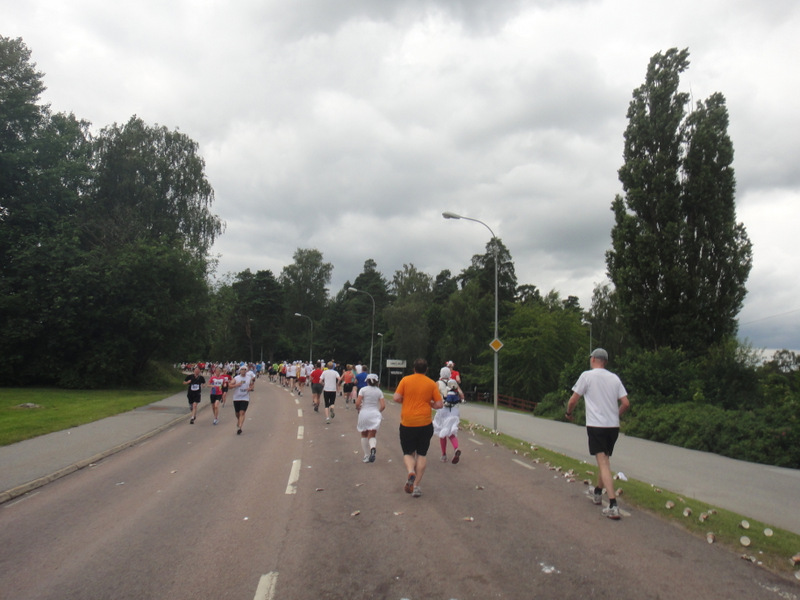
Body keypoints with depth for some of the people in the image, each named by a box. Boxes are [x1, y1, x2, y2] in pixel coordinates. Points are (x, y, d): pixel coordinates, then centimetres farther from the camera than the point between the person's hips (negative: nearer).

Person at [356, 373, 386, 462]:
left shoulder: (363, 390, -3)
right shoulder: (379, 391, 4)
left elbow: (357, 403, -10)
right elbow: (383, 406, -1)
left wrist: (358, 409, 11)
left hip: (364, 414, -1)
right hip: (375, 414, 1)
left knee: (364, 435, 14)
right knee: (372, 436, 5)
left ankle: (366, 456, 16)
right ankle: (373, 448, -27)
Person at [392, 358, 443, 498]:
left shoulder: (405, 380, -2)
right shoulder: (432, 383, 0)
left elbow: (396, 398, -7)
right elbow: (439, 404, -2)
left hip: (407, 423, 0)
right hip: (425, 424, 0)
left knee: (408, 453, 13)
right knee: (422, 454, 12)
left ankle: (411, 472, -15)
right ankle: (416, 485, 9)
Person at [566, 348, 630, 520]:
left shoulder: (587, 375, -5)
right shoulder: (614, 378, 8)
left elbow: (573, 400, -2)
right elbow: (626, 403, 6)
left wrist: (569, 413, 17)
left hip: (596, 425, -5)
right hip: (613, 426, 6)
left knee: (603, 464, -7)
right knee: (605, 460, 21)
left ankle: (613, 506, -14)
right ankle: (597, 493, 39)